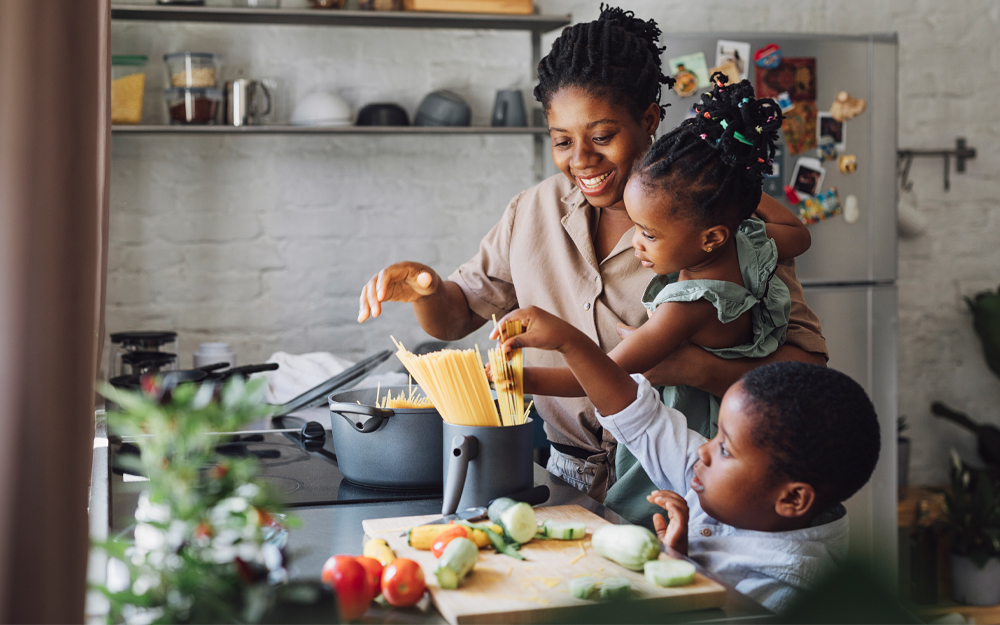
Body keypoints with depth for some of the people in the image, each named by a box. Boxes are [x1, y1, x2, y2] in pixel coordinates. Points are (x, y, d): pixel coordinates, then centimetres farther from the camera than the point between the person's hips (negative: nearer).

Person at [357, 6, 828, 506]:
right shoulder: (534, 212, 9)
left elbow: (805, 365, -11)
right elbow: (455, 317, 18)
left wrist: (692, 367, -27)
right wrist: (426, 290, -6)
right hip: (569, 480, 5)